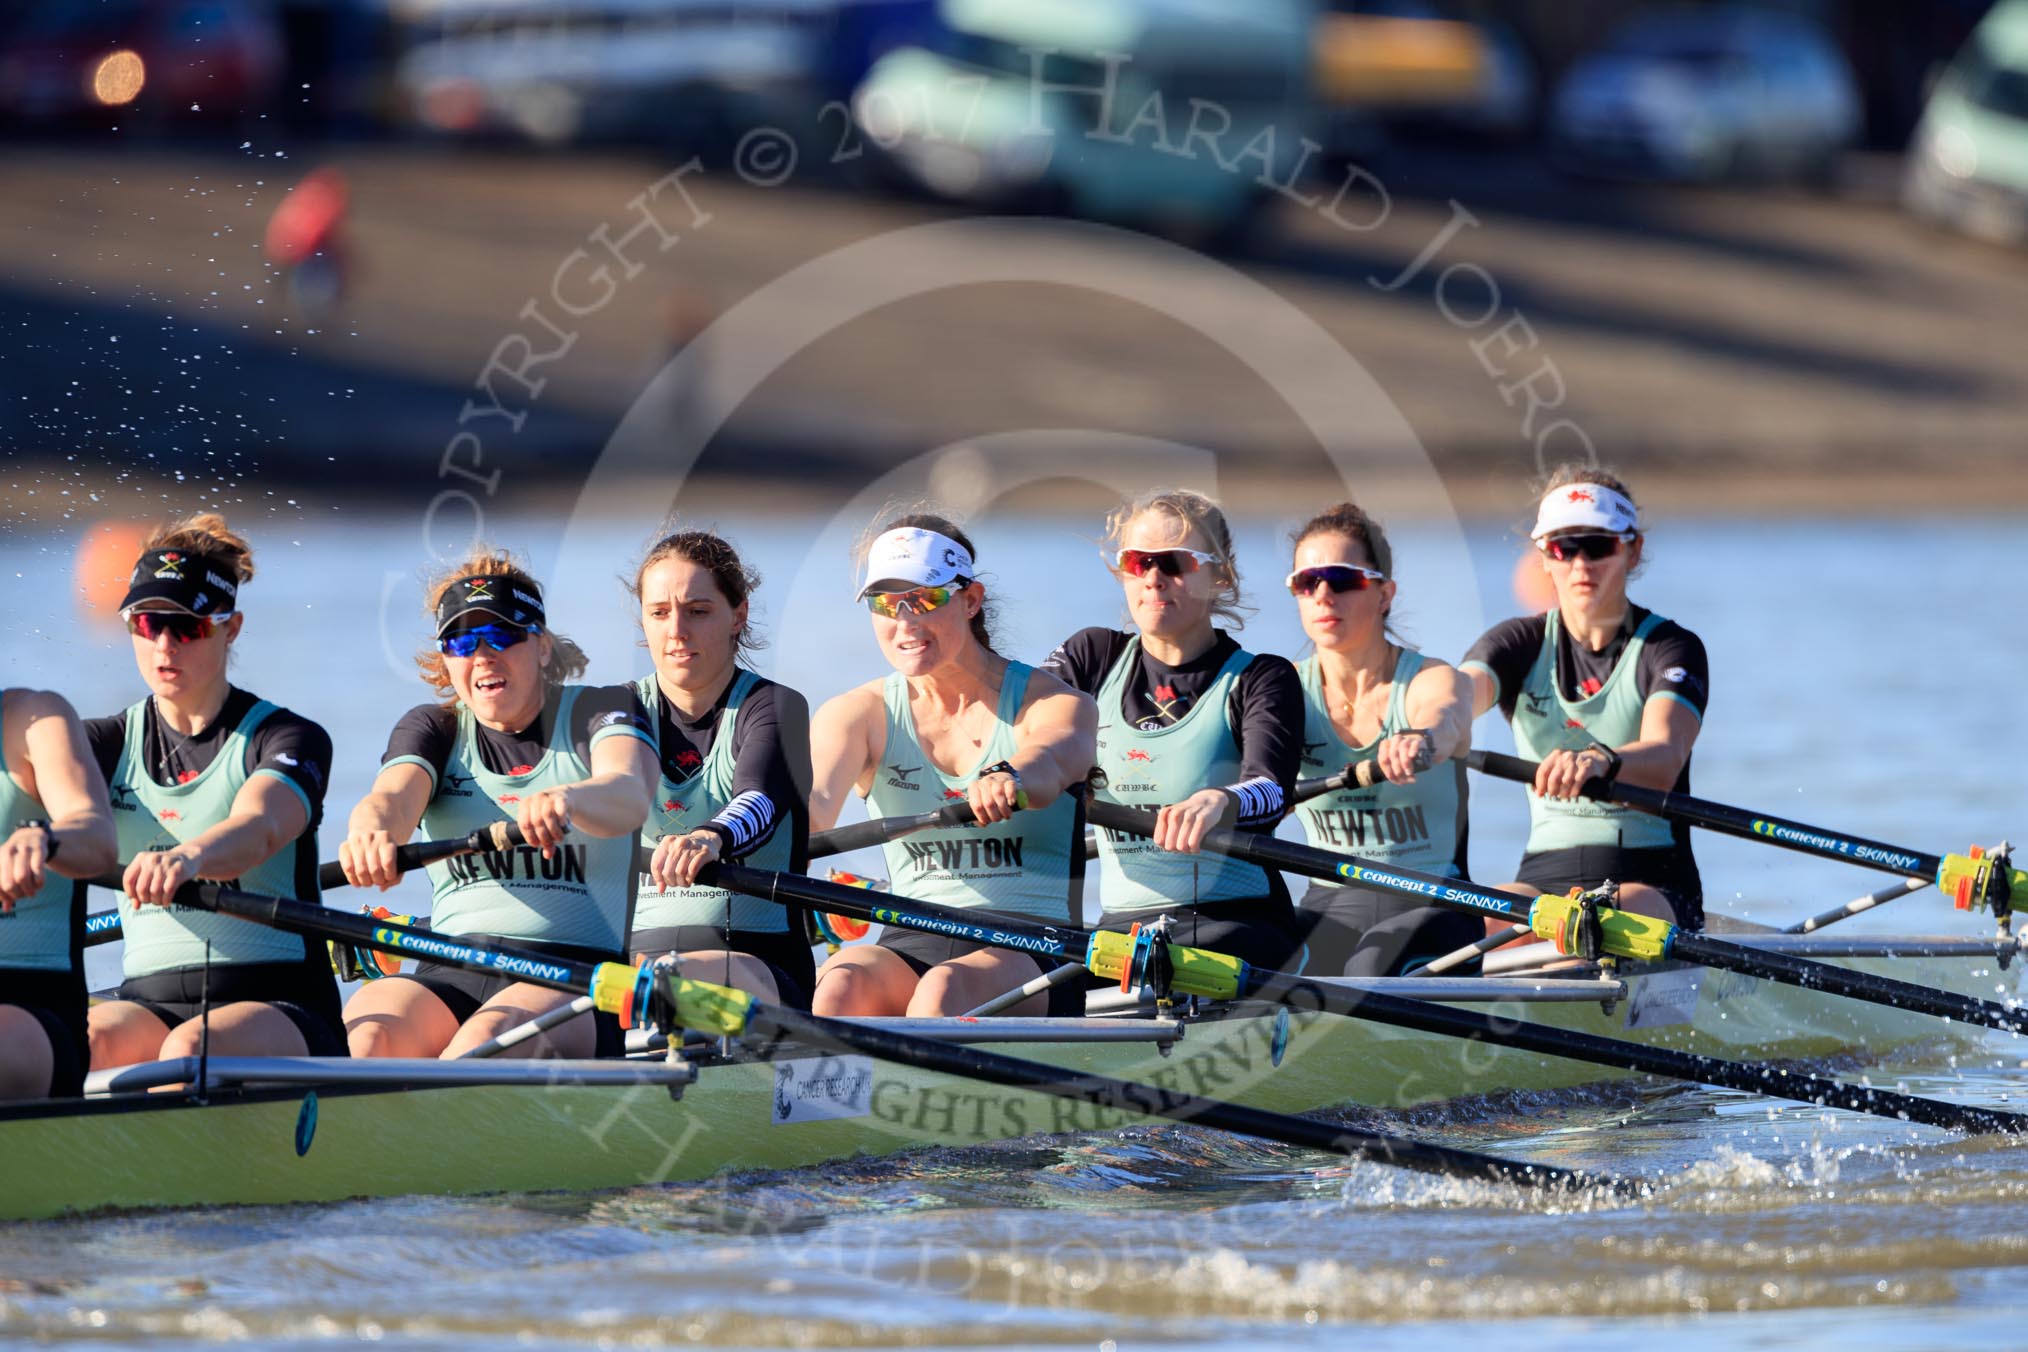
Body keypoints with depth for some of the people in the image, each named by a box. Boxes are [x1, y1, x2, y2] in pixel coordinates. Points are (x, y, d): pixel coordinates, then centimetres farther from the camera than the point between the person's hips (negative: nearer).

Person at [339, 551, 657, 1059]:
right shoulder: (432, 728, 18)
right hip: (450, 975, 3)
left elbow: (627, 797, -15)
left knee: (485, 1038, -36)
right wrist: (372, 831, -34)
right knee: (369, 1030, -31)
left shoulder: (601, 709, 8)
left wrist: (565, 800, -41)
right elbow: (393, 796, -6)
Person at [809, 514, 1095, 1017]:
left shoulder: (1056, 705, 2)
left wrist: (1009, 779, -50)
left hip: (1032, 953, -2)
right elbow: (816, 801, -12)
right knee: (842, 985, -32)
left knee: (941, 993, -35)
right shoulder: (860, 713, 9)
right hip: (910, 947, 2)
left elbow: (1049, 767, -23)